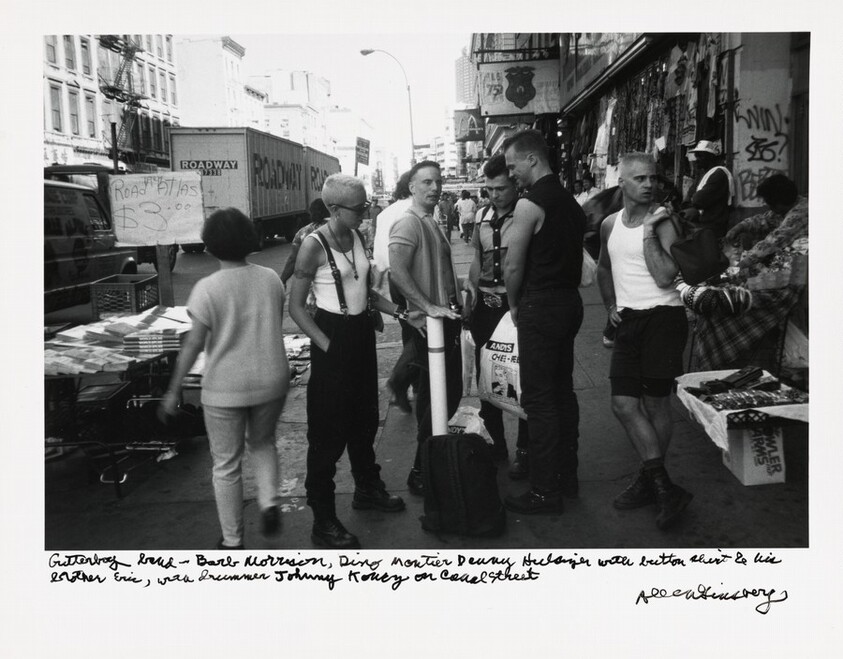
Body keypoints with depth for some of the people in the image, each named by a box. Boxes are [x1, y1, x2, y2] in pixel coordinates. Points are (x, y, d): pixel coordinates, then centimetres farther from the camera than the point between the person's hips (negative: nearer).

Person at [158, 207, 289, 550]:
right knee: (263, 443, 29)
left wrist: (173, 391, -2)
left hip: (225, 389, -3)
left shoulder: (207, 288, -14)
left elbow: (192, 345, -12)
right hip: (271, 381, 4)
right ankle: (269, 502, 10)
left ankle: (232, 542, 21)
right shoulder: (271, 279, -2)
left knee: (227, 465, 11)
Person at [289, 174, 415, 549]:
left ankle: (367, 488, 41)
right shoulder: (314, 245, -16)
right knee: (329, 429, -3)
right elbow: (296, 307, -14)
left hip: (361, 332, 8)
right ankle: (323, 521, 7)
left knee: (365, 418, 21)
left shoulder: (356, 238, 7)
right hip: (333, 337, -8)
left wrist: (400, 312, 8)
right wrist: (326, 345, -20)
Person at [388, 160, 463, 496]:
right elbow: (397, 271, -28)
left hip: (443, 318, 10)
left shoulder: (430, 222, 18)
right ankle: (421, 472, 2)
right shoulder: (408, 223, -14)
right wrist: (430, 307, -28)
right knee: (446, 393, -7)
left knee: (435, 392, 17)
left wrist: (459, 296, 18)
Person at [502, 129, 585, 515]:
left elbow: (514, 267, -14)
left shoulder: (530, 204, -14)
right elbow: (570, 254, 13)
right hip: (570, 301, 9)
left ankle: (545, 491, 5)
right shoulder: (570, 200, 12)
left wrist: (514, 305, 4)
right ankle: (567, 477, 27)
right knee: (563, 391, 16)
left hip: (540, 306, -9)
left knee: (538, 398, -2)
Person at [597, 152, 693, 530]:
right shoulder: (610, 225, 12)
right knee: (623, 403, -2)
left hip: (662, 315, -6)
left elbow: (665, 277, -19)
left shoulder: (662, 223, -6)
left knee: (655, 403, 0)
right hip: (628, 321, 6)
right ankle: (663, 487, 4)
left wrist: (648, 230, -17)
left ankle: (649, 481, 17)